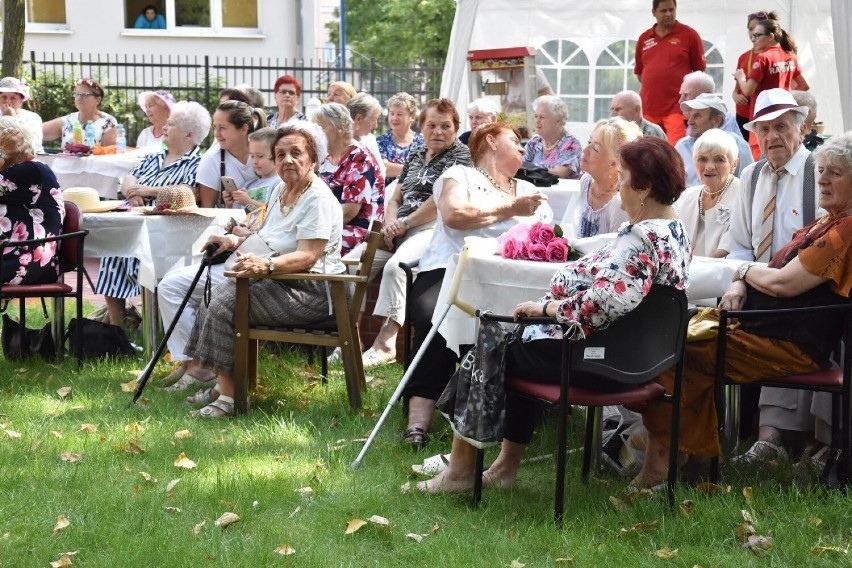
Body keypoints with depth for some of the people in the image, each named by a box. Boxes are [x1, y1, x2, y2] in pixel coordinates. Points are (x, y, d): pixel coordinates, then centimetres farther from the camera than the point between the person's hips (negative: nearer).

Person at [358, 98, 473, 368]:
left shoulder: (460, 154, 1)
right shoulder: (415, 156, 24)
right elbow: (395, 199, 22)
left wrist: (405, 224, -10)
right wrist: (391, 224, 0)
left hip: (432, 229, -8)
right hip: (401, 232, 8)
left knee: (395, 267, -34)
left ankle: (386, 341, -35)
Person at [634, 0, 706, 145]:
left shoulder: (689, 34, 1)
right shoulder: (644, 38, 12)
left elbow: (700, 70, 4)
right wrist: (652, 88, 9)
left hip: (677, 107, -4)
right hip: (648, 108, 4)